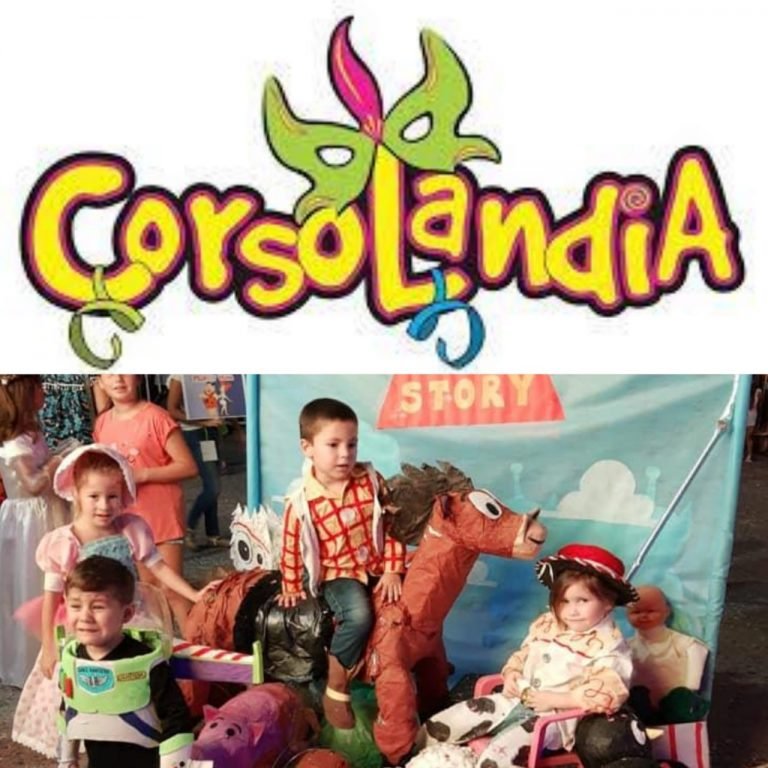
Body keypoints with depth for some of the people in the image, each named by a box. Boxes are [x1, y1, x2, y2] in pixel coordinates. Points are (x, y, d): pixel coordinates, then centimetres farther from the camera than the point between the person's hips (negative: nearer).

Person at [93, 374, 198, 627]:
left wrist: (142, 474, -21)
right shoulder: (102, 423, 4)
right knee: (148, 588, 15)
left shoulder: (155, 417, -14)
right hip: (129, 518, 6)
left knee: (172, 589, -4)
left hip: (162, 515, -6)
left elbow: (188, 466, -15)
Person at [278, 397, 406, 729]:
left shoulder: (371, 480, -6)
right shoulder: (302, 501, -14)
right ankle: (335, 691, -11)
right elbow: (292, 547, -1)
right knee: (359, 615, -30)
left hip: (377, 569, 5)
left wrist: (393, 570, -5)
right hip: (338, 575, -4)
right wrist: (292, 587, 7)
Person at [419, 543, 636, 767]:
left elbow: (609, 694, -21)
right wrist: (511, 675, -1)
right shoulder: (545, 625, 9)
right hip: (518, 699, 7)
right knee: (436, 728, 0)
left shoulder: (609, 646, -11)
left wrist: (554, 699, -22)